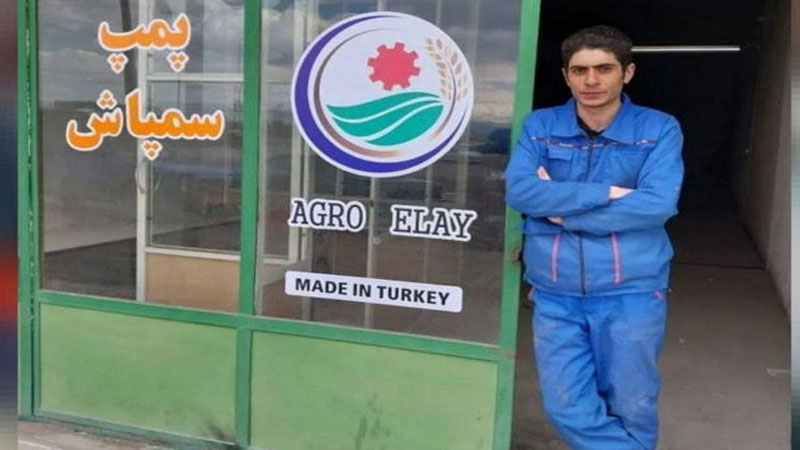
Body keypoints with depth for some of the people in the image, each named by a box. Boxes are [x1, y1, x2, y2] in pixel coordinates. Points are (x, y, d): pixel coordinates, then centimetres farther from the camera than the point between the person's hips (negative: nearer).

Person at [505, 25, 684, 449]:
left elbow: (657, 204, -16)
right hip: (555, 294, 2)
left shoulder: (659, 129, -2)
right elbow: (518, 191, -13)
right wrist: (607, 192, -17)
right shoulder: (539, 125, 3)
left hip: (631, 294, -1)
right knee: (569, 410, 5)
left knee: (631, 411, 13)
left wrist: (561, 207, -14)